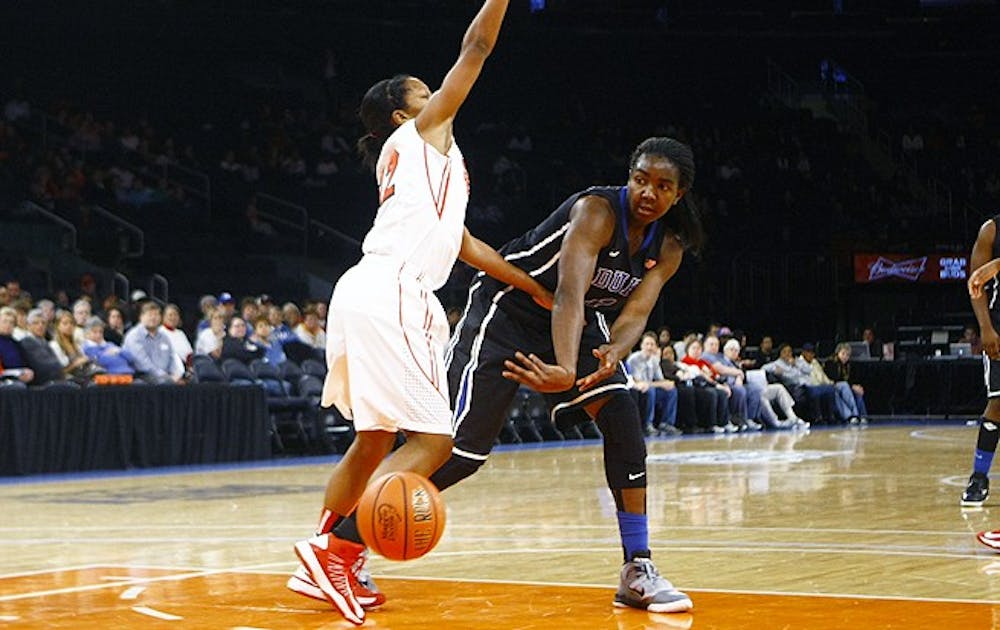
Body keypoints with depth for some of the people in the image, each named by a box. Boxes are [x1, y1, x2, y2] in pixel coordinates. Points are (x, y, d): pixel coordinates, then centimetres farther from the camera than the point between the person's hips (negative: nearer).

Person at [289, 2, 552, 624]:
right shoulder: (423, 130, 7)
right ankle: (339, 548, -14)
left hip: (373, 295, 10)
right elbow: (476, 50, 3)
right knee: (432, 440, -11)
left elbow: (467, 244, 34)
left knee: (376, 441, 18)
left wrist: (535, 287, 35)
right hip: (389, 294, -10)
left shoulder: (425, 160, 30)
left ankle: (324, 565, 21)